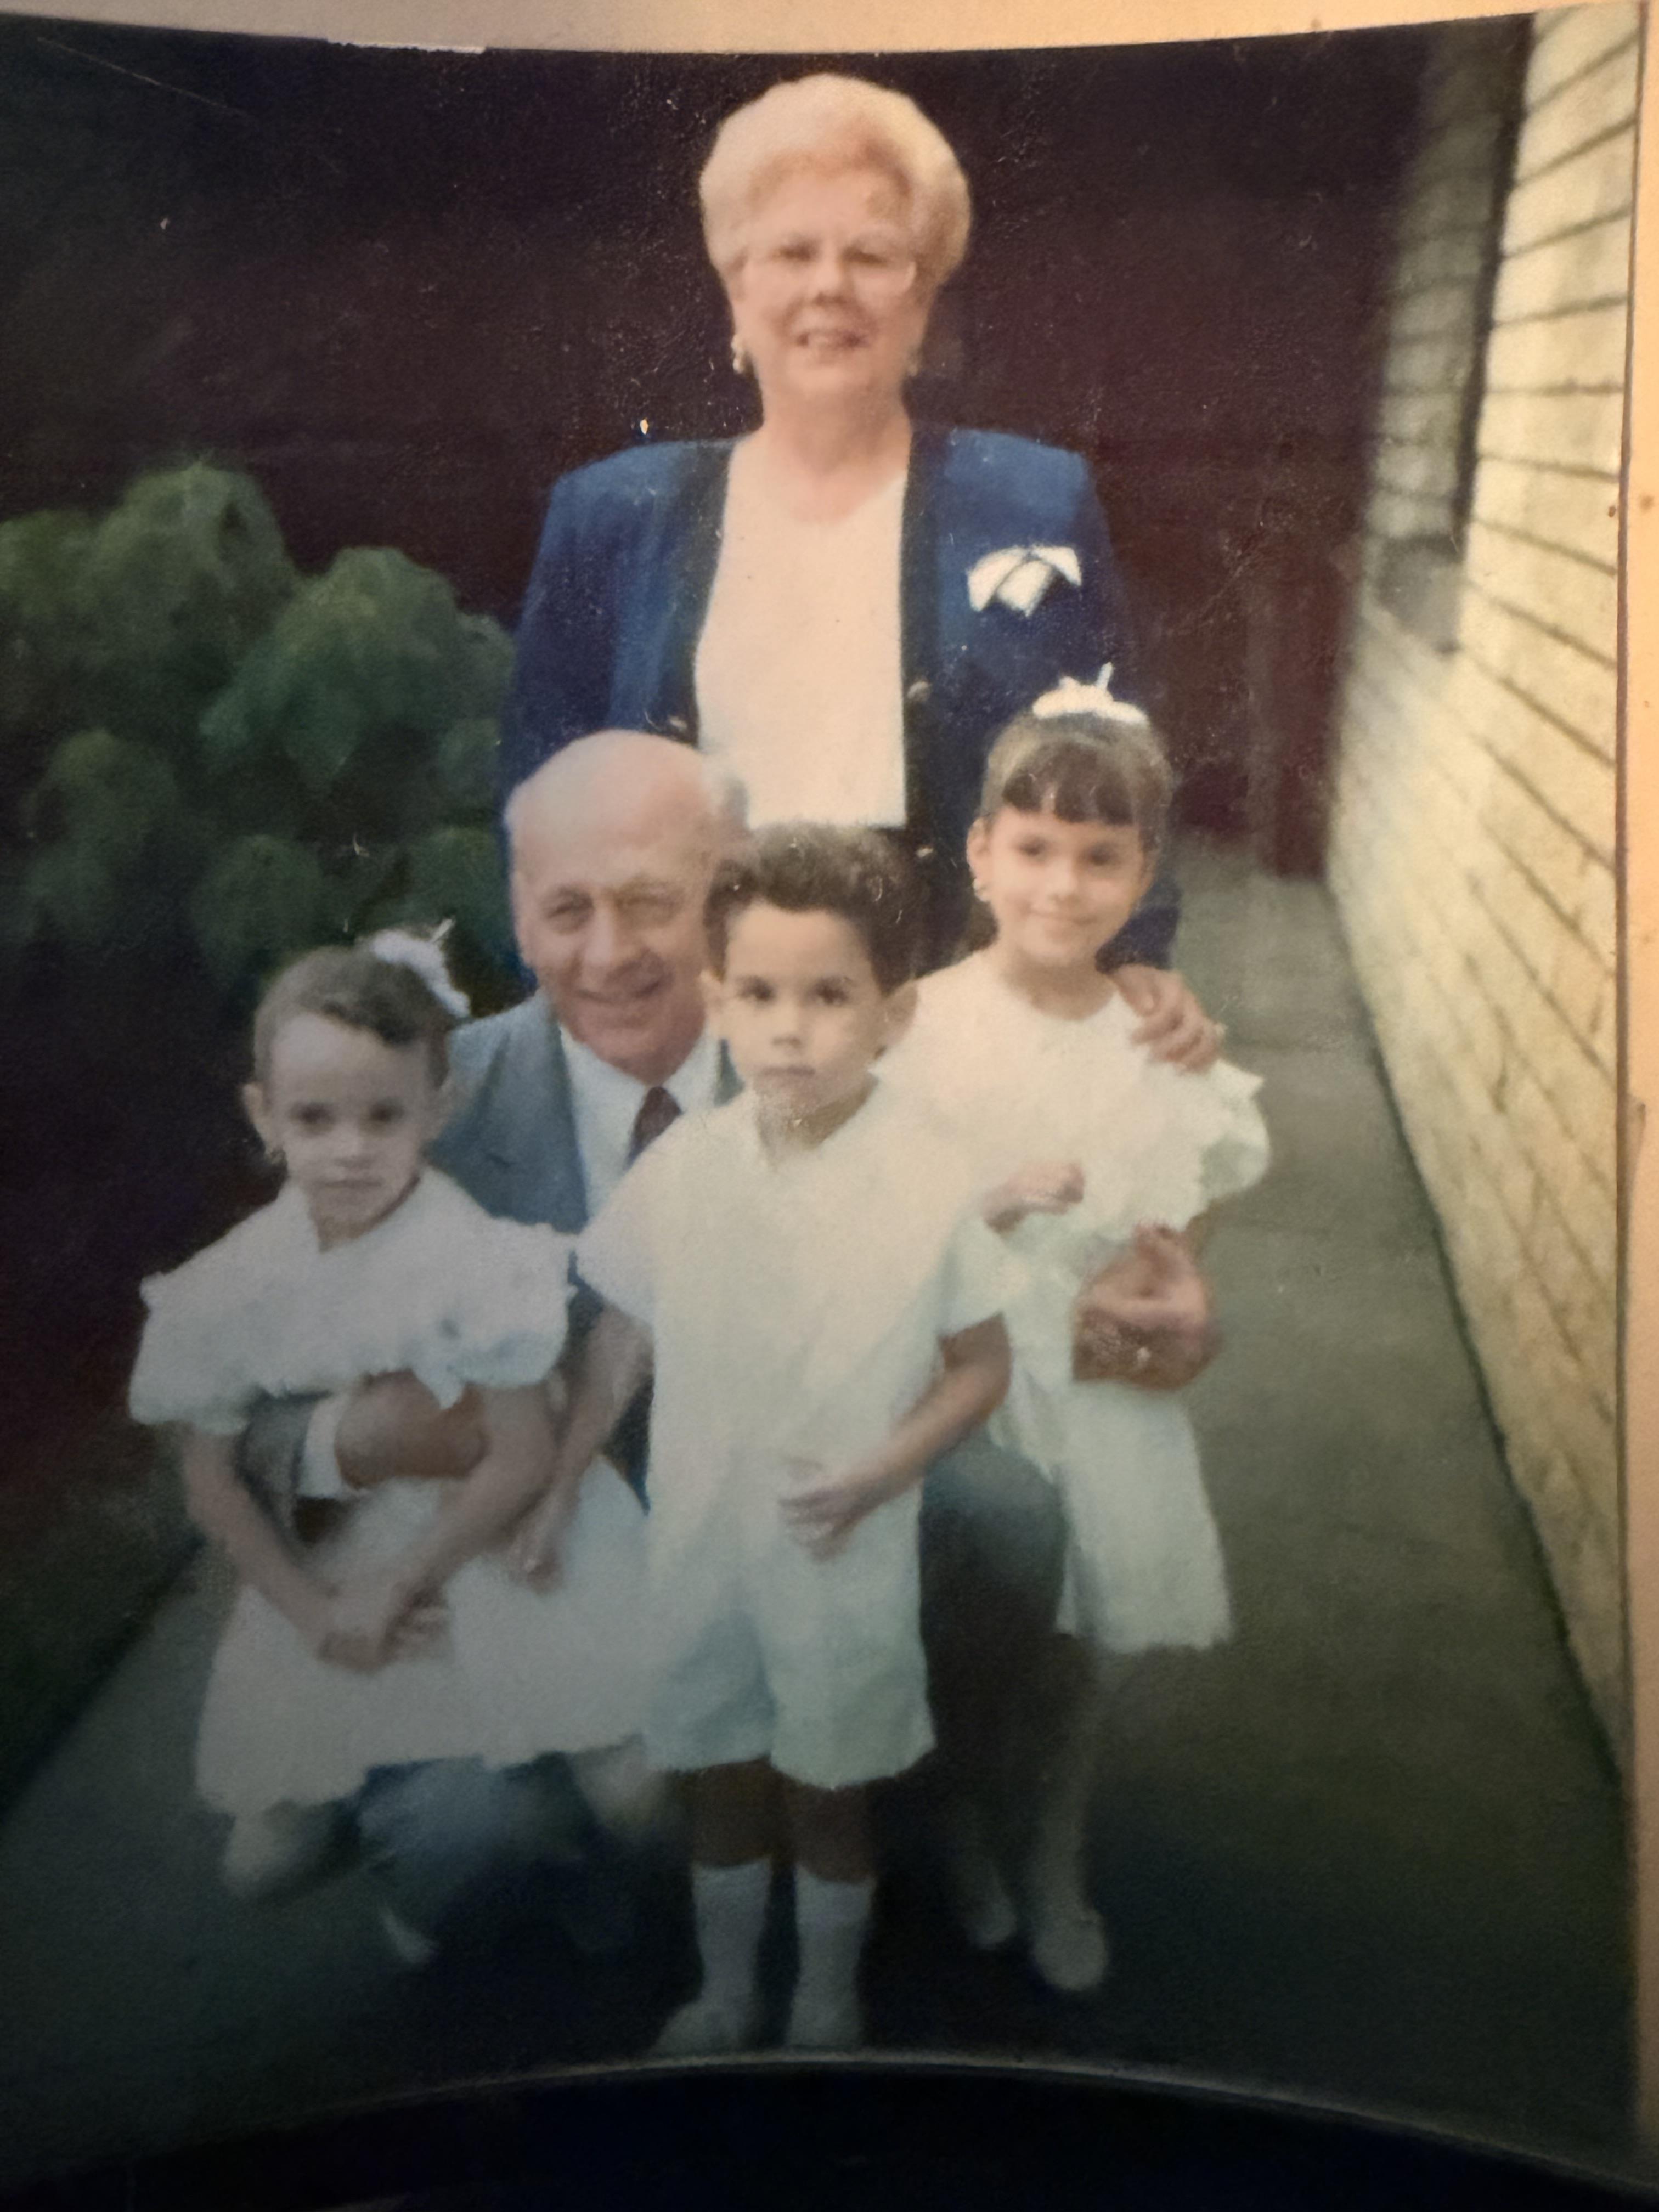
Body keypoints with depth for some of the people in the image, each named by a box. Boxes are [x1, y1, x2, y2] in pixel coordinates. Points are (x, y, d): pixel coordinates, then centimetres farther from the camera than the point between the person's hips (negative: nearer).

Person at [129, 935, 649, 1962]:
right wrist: (310, 1605, -12)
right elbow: (214, 1482, -3)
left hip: (481, 1553, -2)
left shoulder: (473, 1261, -26)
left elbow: (523, 1460, -20)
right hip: (327, 1566, 3)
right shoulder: (238, 1284, -14)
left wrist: (393, 1588, -14)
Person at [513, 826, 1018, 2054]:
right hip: (697, 1545, 3)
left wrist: (875, 1479, -20)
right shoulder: (682, 1167, -11)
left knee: (826, 1800, 17)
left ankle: (826, 2012, 44)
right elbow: (620, 1342, 2)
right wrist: (555, 1489, 7)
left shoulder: (929, 1184, -19)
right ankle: (723, 1998, 47)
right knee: (721, 1787, 21)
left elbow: (980, 1366, -8)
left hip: (843, 1557, -2)